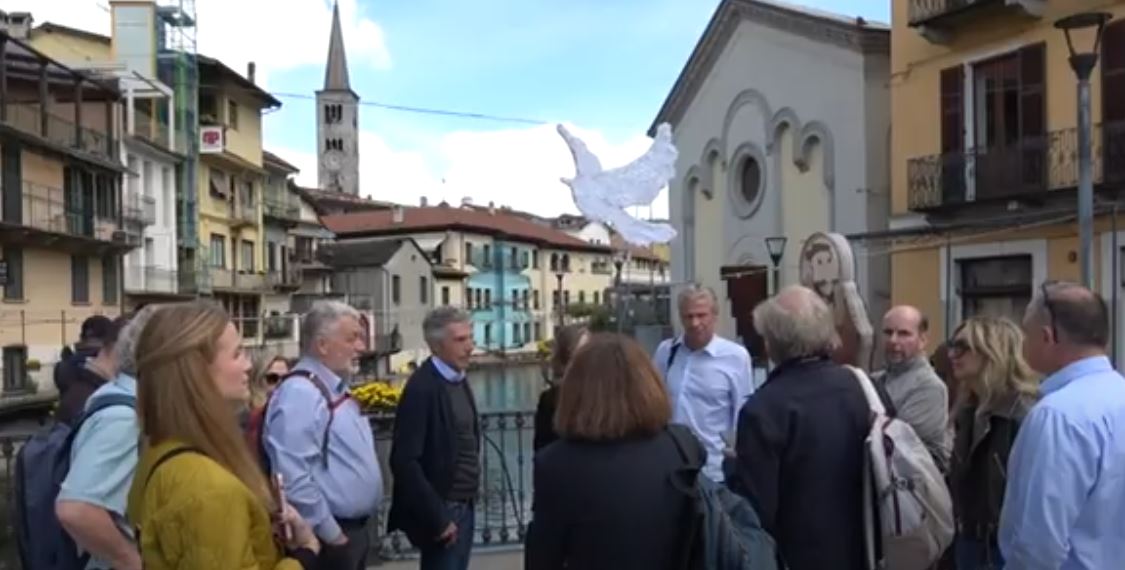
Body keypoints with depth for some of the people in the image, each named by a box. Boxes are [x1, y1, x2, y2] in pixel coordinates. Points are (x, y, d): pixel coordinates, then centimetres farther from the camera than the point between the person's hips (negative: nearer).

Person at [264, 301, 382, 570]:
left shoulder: (336, 390, 13)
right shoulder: (300, 393, -19)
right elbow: (293, 478, -27)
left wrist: (348, 530, 16)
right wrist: (329, 533, -19)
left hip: (354, 529, 10)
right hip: (330, 538, -10)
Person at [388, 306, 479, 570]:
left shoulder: (459, 380, 8)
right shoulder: (422, 387, -17)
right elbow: (404, 461, -20)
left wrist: (471, 499, 11)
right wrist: (436, 516, -18)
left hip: (465, 506, 8)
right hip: (443, 511, -8)